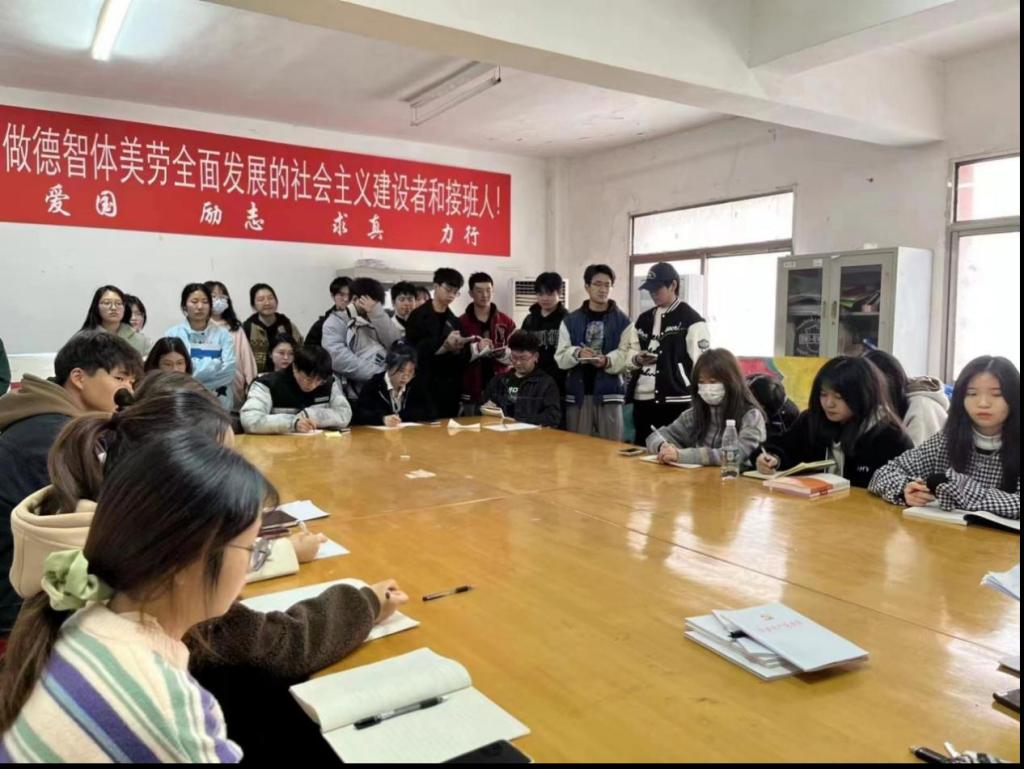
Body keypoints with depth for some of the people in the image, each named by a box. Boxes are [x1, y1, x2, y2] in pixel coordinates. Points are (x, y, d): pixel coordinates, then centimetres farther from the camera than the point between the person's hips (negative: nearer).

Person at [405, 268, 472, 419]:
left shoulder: (454, 321, 13)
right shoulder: (418, 316, -1)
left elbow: (464, 359, 10)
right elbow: (414, 352, -11)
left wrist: (457, 349, -12)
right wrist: (444, 345, -20)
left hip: (450, 388, 5)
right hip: (425, 386, -4)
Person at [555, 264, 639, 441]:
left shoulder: (623, 321, 4)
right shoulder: (570, 320, 7)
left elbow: (630, 356, -6)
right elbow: (560, 357, -1)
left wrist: (608, 361, -24)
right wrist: (577, 353, -21)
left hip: (609, 394, -1)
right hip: (577, 394, 1)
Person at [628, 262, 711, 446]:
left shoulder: (692, 320, -4)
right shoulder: (644, 319, 16)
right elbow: (631, 355, 25)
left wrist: (698, 403, -11)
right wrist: (637, 359, 2)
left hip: (675, 403, -6)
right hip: (642, 400, 7)